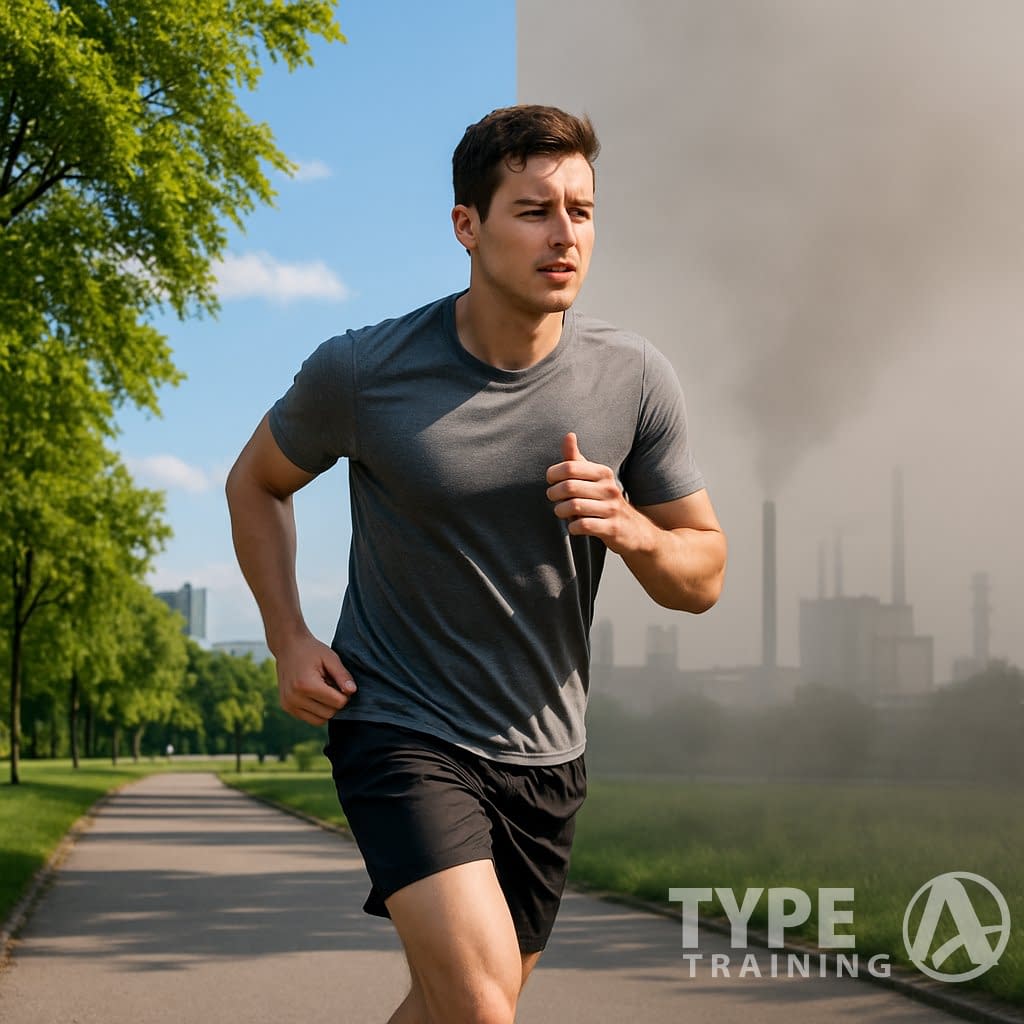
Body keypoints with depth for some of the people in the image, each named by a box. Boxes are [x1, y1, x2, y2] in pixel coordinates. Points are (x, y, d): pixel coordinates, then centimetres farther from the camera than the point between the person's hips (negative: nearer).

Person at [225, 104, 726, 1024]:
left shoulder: (634, 379, -8)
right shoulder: (361, 371, -13)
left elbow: (704, 578, 0)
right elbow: (256, 482, 7)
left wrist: (631, 528, -21)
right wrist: (289, 639, -4)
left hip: (544, 751, 4)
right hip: (400, 729, -4)